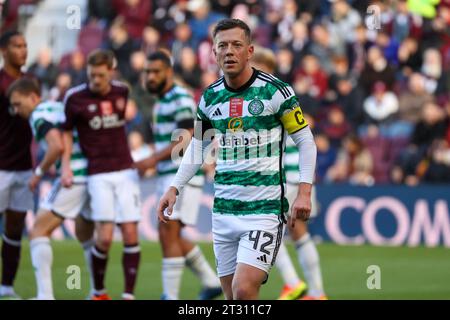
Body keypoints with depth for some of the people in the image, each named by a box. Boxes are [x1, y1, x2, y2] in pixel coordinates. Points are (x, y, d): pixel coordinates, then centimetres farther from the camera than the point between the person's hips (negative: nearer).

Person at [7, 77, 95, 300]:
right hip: (94, 172, 9)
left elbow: (58, 146, -23)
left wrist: (39, 172, -9)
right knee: (85, 234, 26)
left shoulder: (39, 115, -7)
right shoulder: (60, 107, 20)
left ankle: (45, 294, -16)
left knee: (38, 232, -6)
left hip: (73, 178, -9)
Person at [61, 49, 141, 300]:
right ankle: (99, 292, 10)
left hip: (126, 171, 3)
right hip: (98, 174, -3)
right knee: (105, 238, -10)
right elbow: (67, 132, 6)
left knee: (131, 234, -5)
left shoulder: (122, 92, 3)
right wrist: (66, 166, -3)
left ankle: (129, 294, 0)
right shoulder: (75, 98, -5)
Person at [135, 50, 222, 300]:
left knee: (169, 234, -11)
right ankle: (211, 282, 23)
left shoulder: (181, 99, -12)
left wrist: (154, 159, -22)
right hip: (168, 176, 10)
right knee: (170, 236, 12)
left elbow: (186, 139, -20)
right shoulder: (161, 102, 17)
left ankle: (171, 295, -8)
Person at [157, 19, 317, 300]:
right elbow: (198, 146, 21)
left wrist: (304, 192, -12)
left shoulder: (275, 91, -7)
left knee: (244, 290, -20)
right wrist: (175, 188, 10)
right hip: (223, 211, 5)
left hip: (265, 210, -5)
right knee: (232, 297, 7)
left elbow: (305, 141, -2)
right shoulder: (210, 97, 8)